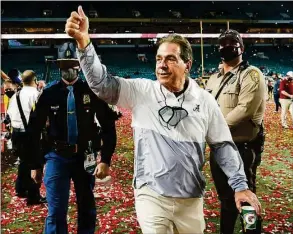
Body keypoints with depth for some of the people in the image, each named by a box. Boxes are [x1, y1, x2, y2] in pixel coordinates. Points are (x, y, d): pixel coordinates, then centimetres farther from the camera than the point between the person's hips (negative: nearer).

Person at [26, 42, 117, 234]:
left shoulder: (92, 91, -5)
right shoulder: (49, 93, -3)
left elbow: (108, 127, -3)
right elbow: (34, 130, 4)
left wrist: (105, 160, -10)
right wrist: (35, 165, 4)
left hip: (85, 157, 1)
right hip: (57, 157, 0)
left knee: (88, 211, 15)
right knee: (56, 213, -1)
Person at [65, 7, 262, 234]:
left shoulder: (204, 100, -2)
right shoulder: (141, 91, -6)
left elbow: (223, 145, 3)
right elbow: (103, 84, -15)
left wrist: (240, 185, -2)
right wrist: (84, 42, -29)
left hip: (191, 199, 3)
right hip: (151, 195, -2)